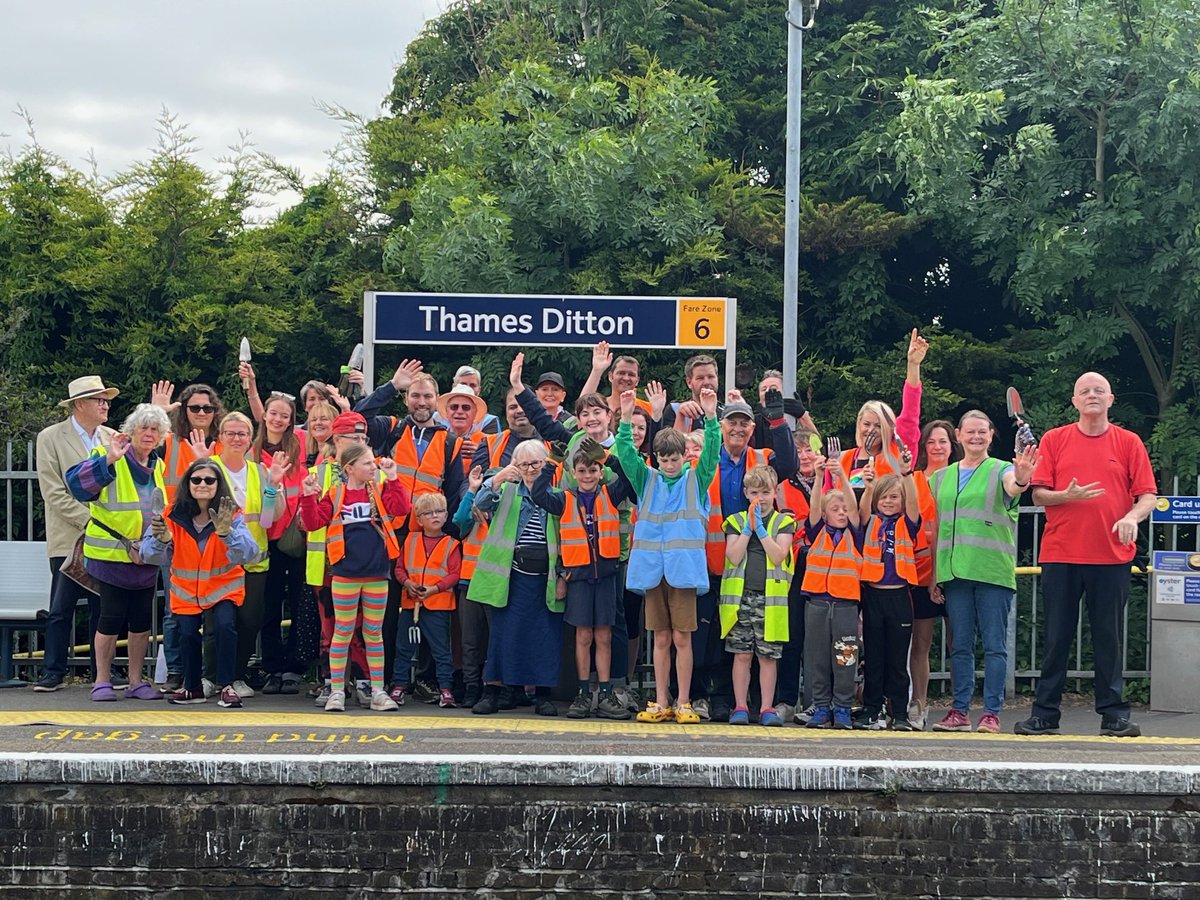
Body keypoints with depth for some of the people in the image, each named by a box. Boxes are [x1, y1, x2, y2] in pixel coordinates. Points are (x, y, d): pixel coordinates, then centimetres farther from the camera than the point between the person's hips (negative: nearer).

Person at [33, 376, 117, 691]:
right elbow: (54, 493, -8)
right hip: (69, 540, -3)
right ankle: (53, 672, 6)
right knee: (61, 609, -2)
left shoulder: (112, 438, 10)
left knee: (103, 609, 6)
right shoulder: (50, 438, -2)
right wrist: (88, 521, -15)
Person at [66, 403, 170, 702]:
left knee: (142, 620, 8)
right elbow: (76, 481, -24)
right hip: (111, 554, -6)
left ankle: (136, 681, 18)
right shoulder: (109, 460, -7)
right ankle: (102, 681, 8)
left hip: (147, 557, 6)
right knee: (111, 618, -3)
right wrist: (109, 459, -32)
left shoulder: (159, 467, 13)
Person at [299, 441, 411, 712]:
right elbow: (313, 522, -6)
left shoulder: (380, 492, 6)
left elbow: (401, 508, -10)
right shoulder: (334, 495, -1)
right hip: (345, 575, -2)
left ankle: (378, 691, 14)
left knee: (374, 632, 9)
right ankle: (336, 691, 10)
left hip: (377, 576, 2)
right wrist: (310, 497, -19)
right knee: (343, 631, 4)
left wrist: (392, 479, -11)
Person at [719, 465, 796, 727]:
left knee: (767, 656, 2)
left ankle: (767, 708, 8)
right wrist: (748, 528, -8)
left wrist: (760, 529, -10)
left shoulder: (783, 522, 7)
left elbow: (779, 555, -7)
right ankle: (740, 707, 8)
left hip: (770, 597, -1)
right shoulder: (736, 521, 9)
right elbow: (734, 556, -3)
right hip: (740, 595, 1)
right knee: (742, 654, 2)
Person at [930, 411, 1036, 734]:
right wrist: (934, 575, 10)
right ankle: (959, 710, 12)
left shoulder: (1001, 470, 3)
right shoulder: (941, 477, 15)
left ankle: (992, 712, 1)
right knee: (960, 644, 7)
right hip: (954, 571, 4)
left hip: (993, 571, -4)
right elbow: (935, 529, 16)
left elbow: (1012, 489, -21)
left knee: (994, 645, -2)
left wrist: (1020, 480, -46)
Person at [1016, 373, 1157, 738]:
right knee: (1057, 637, 4)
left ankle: (1114, 714, 9)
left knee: (1109, 638, 3)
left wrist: (1132, 517, -18)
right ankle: (1045, 714, 9)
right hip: (1061, 554, 0)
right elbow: (1038, 494, 4)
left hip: (1112, 556, 0)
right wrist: (1066, 496, -16)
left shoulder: (1129, 442, 6)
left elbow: (1147, 495, 3)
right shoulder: (1054, 439, 7)